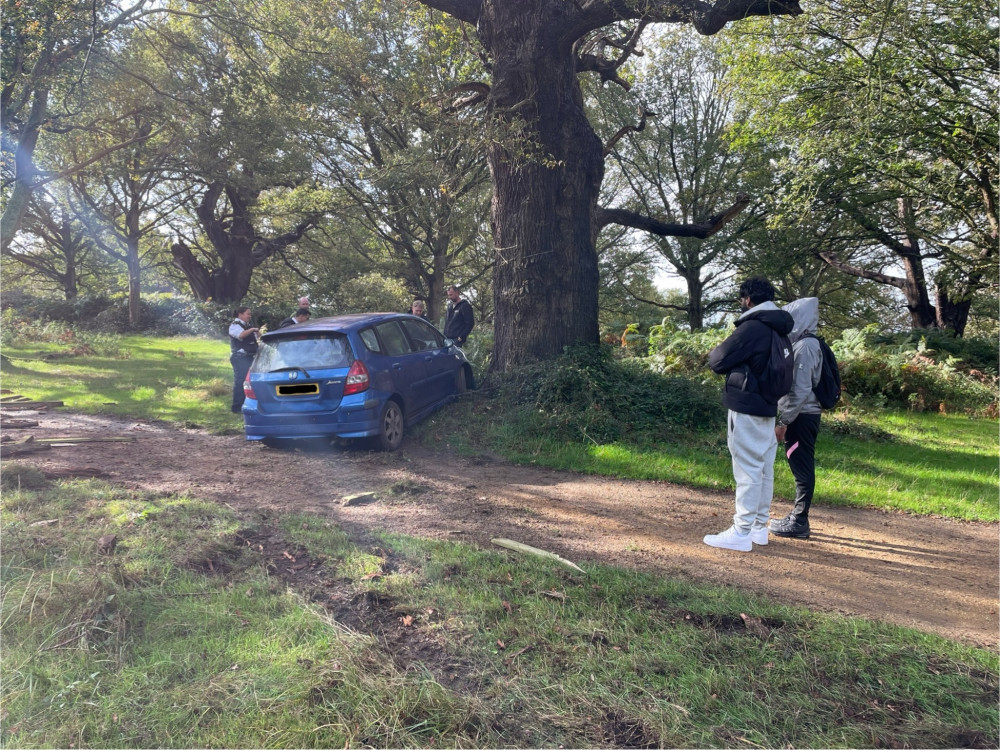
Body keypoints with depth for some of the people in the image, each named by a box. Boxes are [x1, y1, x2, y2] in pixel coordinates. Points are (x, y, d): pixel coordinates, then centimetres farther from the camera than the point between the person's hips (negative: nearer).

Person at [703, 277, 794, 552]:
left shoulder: (752, 327, -16)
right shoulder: (778, 329, 13)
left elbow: (718, 361, -13)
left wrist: (714, 353, 6)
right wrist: (737, 364, 12)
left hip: (746, 407, -9)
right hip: (767, 407, 9)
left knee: (747, 470, -7)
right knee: (763, 469, 12)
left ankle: (741, 533, -3)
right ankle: (759, 527, 21)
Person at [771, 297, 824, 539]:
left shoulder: (804, 346, -16)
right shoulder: (805, 343, 14)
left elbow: (800, 390, -21)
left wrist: (783, 422, -18)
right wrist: (785, 418, 17)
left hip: (801, 416, -10)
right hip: (804, 415, 10)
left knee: (802, 469, -3)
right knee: (801, 468, 14)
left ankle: (799, 523, 4)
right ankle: (797, 517, 23)